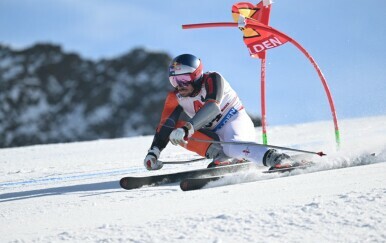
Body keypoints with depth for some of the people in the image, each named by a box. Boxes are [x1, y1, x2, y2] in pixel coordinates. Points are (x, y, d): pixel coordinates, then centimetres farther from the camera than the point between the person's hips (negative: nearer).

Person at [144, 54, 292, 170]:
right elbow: (165, 125, -5)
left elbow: (212, 107, -35)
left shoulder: (212, 80, -18)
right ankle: (220, 156, -26)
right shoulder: (175, 98, -2)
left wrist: (187, 128, -48)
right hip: (213, 134, 7)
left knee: (232, 146, -40)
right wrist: (153, 153, -20)